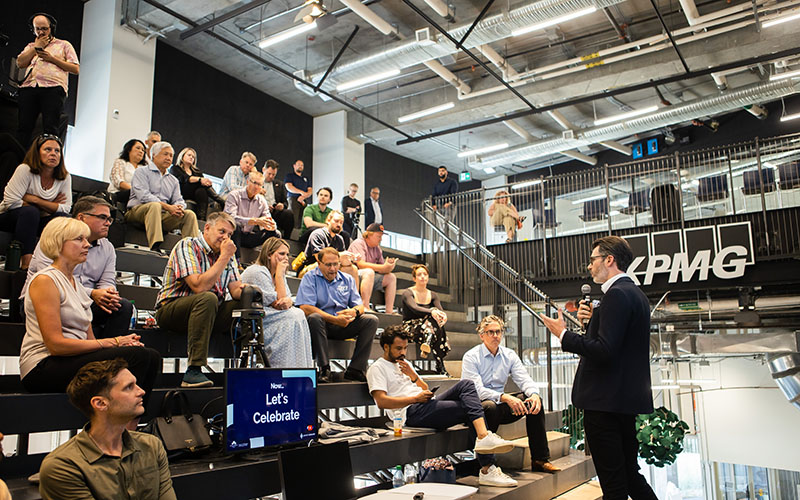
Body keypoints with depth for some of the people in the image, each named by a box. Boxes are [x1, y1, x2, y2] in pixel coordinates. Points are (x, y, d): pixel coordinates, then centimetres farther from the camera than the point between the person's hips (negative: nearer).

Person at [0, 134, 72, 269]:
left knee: (64, 218, -24)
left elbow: (65, 208, -15)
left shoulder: (65, 177, -6)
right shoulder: (25, 170, -17)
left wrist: (35, 199, -24)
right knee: (30, 212, -35)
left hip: (37, 222, 4)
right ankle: (26, 261, -39)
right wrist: (49, 206, -17)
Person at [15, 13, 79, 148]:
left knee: (51, 129, -14)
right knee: (23, 127, -6)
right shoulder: (30, 46, 30)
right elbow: (20, 63, 12)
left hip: (53, 87, -3)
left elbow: (76, 69, 8)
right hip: (29, 87, 4)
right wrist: (36, 47, 10)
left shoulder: (64, 45, 20)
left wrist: (52, 58, 1)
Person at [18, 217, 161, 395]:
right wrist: (113, 342, -15)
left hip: (73, 360, 8)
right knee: (137, 355, -26)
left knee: (151, 357, -14)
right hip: (44, 366, -8)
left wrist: (123, 341, -6)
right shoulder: (44, 280, -7)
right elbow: (55, 344, -16)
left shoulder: (76, 284, 19)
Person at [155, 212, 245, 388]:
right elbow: (199, 286, -24)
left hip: (208, 312, 7)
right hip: (170, 309, -6)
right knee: (207, 298, -36)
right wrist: (224, 257, -19)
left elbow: (236, 290, 4)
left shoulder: (227, 254, 11)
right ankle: (193, 371, -37)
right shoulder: (187, 246, -11)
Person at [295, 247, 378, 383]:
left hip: (344, 326, 4)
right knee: (314, 318, -37)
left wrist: (354, 311, -17)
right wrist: (334, 319, -22)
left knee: (372, 320, -16)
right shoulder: (310, 277, -2)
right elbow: (305, 308, -16)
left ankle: (355, 369, -20)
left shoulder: (347, 279, 12)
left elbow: (360, 305, 10)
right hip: (322, 325, -4)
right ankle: (324, 369, -30)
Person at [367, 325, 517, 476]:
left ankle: (484, 437, -31)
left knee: (466, 385, -17)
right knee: (470, 409, -20)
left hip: (427, 404, 8)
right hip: (410, 413, -8)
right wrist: (416, 398, -14)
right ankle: (487, 468, -25)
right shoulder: (377, 368, 2)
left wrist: (413, 376, 3)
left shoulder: (404, 363, 28)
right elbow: (381, 401, -13)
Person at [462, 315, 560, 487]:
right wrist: (505, 397, -34)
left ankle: (540, 459, -9)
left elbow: (524, 379, -3)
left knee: (534, 401, -13)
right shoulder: (471, 357, -10)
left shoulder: (509, 355, 7)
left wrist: (534, 394, -26)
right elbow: (476, 390, -22)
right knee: (490, 406, -38)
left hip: (501, 405, 6)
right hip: (477, 406, -6)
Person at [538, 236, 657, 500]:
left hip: (606, 400, -10)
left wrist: (563, 334, -15)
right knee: (629, 474, 20)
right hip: (628, 397, 10)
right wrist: (593, 321, 7)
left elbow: (605, 350, -25)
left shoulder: (617, 294, -17)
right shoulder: (635, 293, 15)